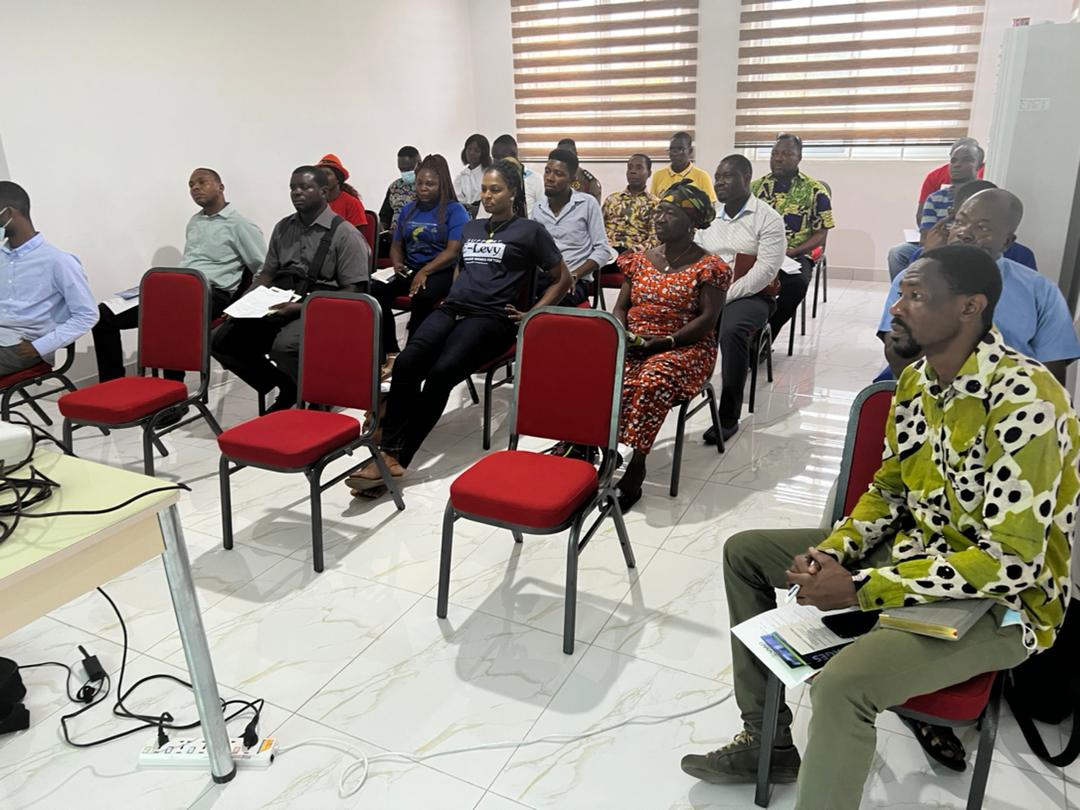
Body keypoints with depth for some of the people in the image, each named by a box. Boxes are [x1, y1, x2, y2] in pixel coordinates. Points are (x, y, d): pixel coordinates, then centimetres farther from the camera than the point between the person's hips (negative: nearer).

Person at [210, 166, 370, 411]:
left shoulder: (344, 234, -4)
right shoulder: (282, 228, 16)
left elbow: (352, 291, -10)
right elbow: (267, 273, 23)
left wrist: (303, 307, -21)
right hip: (278, 307, 7)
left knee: (284, 346, -37)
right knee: (220, 340, -10)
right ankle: (288, 388, 5)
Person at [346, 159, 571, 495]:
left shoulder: (530, 231, 8)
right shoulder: (470, 228, 25)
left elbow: (563, 279, 10)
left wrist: (531, 315, 0)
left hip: (491, 317, -5)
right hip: (452, 308, 5)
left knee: (441, 373, -31)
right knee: (406, 363, -26)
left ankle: (397, 457, -28)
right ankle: (388, 450, -29)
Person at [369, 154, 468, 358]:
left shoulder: (455, 210, -1)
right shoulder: (408, 210, 17)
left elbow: (453, 251, -12)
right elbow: (396, 245, 21)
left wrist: (424, 272, -21)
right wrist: (397, 264, -3)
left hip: (442, 271, -5)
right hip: (408, 269, 5)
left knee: (422, 296, -38)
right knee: (376, 290, -23)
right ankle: (390, 352, -18)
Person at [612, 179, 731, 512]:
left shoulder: (708, 267, -1)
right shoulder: (640, 259, 13)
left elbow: (708, 319, -8)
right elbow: (620, 307, 14)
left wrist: (665, 341, -17)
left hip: (686, 348, -4)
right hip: (633, 345, 4)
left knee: (653, 381, -36)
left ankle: (634, 464, -29)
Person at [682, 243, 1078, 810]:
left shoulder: (1024, 401, -26)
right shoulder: (917, 380, 0)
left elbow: (1011, 562, -28)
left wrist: (861, 590, -29)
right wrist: (833, 551, -9)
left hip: (1001, 601, -8)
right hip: (916, 552, 9)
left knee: (842, 683, -34)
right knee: (745, 551, 8)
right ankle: (767, 741, 16)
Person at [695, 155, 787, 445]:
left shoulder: (767, 218, -2)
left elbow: (765, 270, -13)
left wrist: (724, 297, -20)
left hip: (750, 295, -5)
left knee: (731, 331, -36)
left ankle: (729, 417, -25)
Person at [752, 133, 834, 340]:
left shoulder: (815, 191, 4)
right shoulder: (755, 187, 13)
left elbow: (820, 235, 2)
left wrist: (793, 252, -15)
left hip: (795, 257, -1)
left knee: (797, 283, -36)